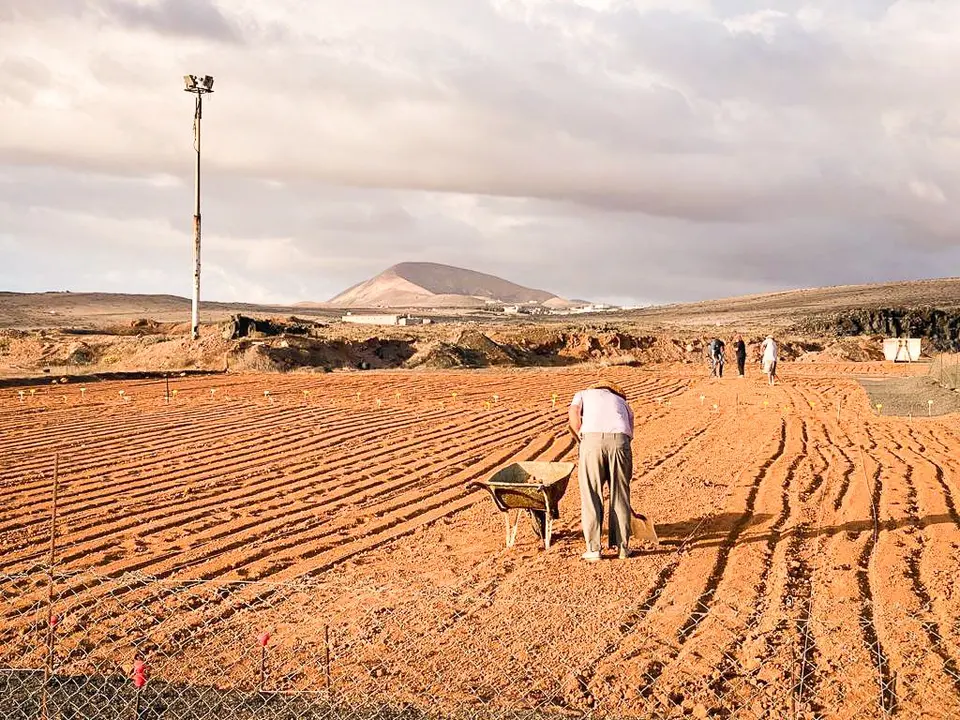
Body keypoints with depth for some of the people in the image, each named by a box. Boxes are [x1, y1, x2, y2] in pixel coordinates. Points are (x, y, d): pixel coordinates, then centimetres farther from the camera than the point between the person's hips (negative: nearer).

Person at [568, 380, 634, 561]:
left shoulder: (583, 394, 30)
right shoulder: (622, 402, 36)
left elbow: (573, 414, 6)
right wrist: (627, 476, 35)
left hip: (592, 440, -2)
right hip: (619, 440, 2)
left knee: (591, 495, 7)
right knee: (620, 495, 14)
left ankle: (593, 548, 6)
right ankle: (622, 546, 18)